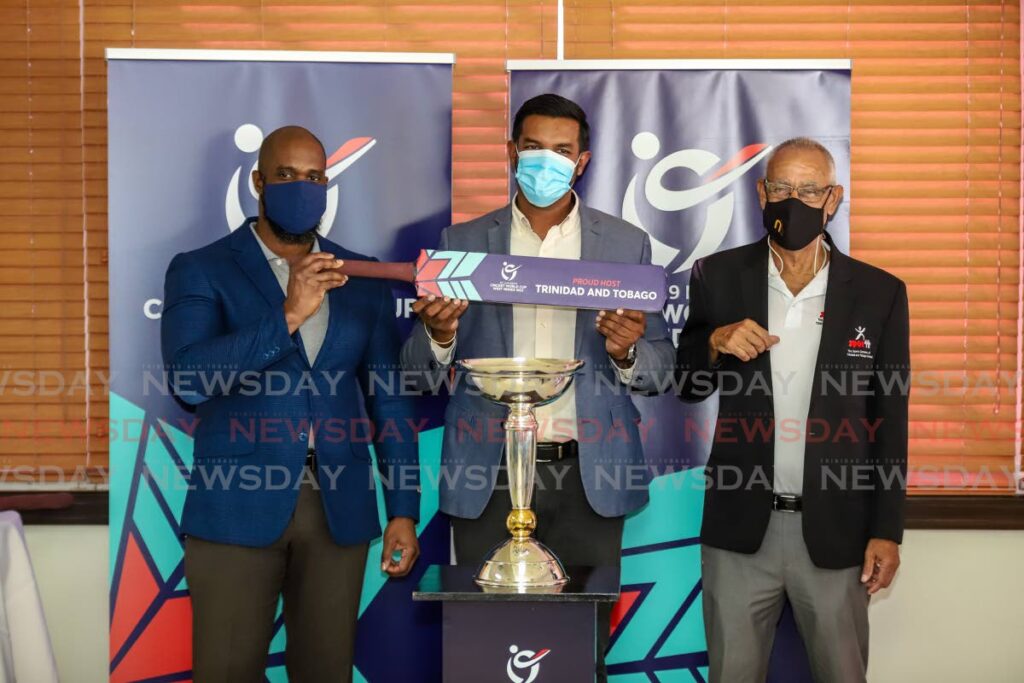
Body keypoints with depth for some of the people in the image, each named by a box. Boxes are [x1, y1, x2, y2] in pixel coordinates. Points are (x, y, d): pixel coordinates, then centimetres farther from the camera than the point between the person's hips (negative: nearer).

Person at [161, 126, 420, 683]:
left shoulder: (361, 279, 10)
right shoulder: (200, 271, -1)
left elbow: (388, 400, 10)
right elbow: (188, 379, -17)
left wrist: (403, 510, 4)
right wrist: (287, 315, -25)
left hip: (339, 510, 3)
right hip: (237, 509, -3)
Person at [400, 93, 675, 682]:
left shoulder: (627, 244, 7)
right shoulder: (464, 242, 7)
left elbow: (661, 368, 6)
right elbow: (419, 368, 6)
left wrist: (627, 352, -16)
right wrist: (440, 336, -16)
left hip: (589, 476, 0)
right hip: (488, 474, 0)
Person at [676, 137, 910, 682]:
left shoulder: (880, 294, -1)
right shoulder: (718, 277, 1)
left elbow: (890, 420, 2)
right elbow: (686, 386, 8)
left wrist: (886, 531, 0)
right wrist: (715, 343, -14)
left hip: (835, 534, 0)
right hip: (740, 529, 1)